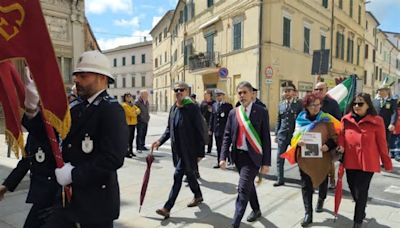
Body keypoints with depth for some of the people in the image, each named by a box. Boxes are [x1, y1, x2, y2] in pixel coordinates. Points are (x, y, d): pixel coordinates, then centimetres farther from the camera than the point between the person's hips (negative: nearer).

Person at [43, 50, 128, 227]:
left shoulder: (111, 109, -17)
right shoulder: (76, 107, 8)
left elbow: (114, 158, -25)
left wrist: (73, 175, -18)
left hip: (97, 201, -6)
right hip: (70, 196, 7)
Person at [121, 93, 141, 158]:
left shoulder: (132, 104, 19)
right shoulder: (124, 105, -9)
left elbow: (138, 110, 10)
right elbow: (130, 113, -17)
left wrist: (135, 112, -12)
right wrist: (135, 113, 0)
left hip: (133, 123, 8)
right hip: (128, 124, -8)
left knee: (132, 138, 12)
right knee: (128, 138, -8)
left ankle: (130, 151, 20)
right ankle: (126, 152, -4)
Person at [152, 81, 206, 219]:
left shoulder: (193, 108, -13)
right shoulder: (173, 108, 8)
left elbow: (200, 131, -13)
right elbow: (169, 128, 15)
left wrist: (200, 152, -13)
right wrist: (160, 141, 0)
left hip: (188, 150, -7)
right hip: (177, 149, 7)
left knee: (178, 176, -6)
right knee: (189, 173, 20)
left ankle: (167, 208, 1)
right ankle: (198, 196, 42)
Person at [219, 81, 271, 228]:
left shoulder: (261, 112, -7)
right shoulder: (233, 113, 4)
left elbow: (266, 138, -7)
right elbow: (227, 136, 5)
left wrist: (266, 162, -9)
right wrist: (223, 157, -3)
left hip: (252, 156, -5)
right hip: (238, 155, 5)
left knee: (243, 189, -9)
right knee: (249, 186, 22)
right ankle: (256, 210, 46)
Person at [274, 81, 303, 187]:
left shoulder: (299, 104, -2)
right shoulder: (281, 104, 9)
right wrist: (276, 134, 9)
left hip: (295, 135, -3)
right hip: (282, 135, 4)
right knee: (280, 158, 6)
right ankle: (280, 179, 18)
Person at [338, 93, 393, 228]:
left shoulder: (376, 121, -6)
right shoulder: (346, 120, 2)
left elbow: (382, 143, -2)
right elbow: (341, 136, 13)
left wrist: (387, 163, 4)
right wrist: (340, 147, -8)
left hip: (368, 162, -3)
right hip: (350, 161, 4)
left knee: (361, 191, 1)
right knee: (353, 190, 15)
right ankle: (361, 211, 44)